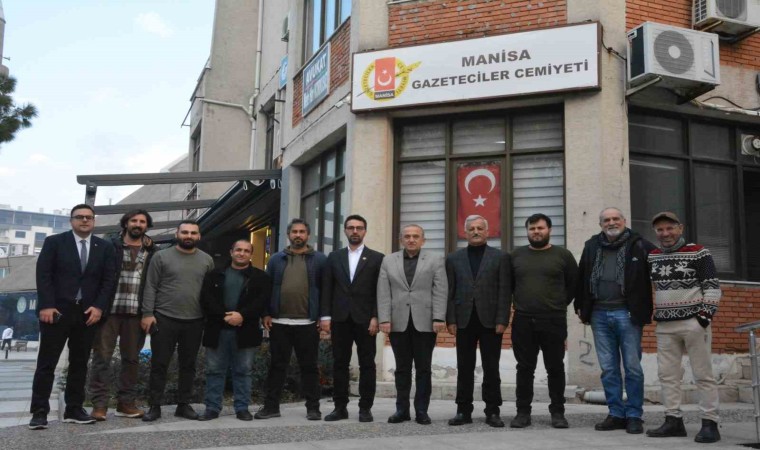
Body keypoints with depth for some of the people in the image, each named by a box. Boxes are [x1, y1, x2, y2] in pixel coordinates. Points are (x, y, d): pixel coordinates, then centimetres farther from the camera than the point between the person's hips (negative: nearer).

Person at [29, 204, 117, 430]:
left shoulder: (104, 247, 9)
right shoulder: (54, 242, 3)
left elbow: (109, 279, 6)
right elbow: (43, 274, -3)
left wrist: (99, 306, -6)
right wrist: (46, 305, -13)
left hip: (88, 312, 3)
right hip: (56, 310, -2)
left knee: (79, 363, 6)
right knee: (47, 363, 0)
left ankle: (74, 409, 13)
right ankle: (39, 412, 3)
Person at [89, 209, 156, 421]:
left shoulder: (152, 252, 10)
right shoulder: (110, 246, 3)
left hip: (136, 312, 3)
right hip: (110, 309, -2)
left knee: (131, 358, 8)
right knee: (102, 356, -2)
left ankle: (126, 402, 15)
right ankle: (100, 403, 2)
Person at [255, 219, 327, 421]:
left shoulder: (319, 259, 4)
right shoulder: (276, 259, 10)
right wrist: (266, 314, 1)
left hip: (308, 323, -2)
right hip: (279, 323, 2)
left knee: (309, 366, 5)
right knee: (277, 365, 8)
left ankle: (313, 408, 13)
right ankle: (271, 406, 15)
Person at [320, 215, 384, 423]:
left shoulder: (377, 258, 4)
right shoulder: (334, 257, 12)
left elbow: (380, 291, -1)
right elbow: (327, 288, 8)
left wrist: (375, 317, -9)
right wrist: (326, 316, -1)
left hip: (365, 319, -2)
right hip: (340, 319, 2)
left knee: (367, 364, 2)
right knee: (340, 364, 6)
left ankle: (365, 408, 10)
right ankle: (340, 407, 13)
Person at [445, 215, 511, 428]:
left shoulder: (501, 257, 5)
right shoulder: (454, 259, 11)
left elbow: (505, 291, 0)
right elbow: (450, 292, 6)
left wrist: (502, 321, -8)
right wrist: (450, 320, -2)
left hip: (490, 321, -1)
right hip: (464, 321, 2)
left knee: (491, 369, 3)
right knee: (464, 368, 5)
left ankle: (492, 411, 11)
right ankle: (463, 411, 12)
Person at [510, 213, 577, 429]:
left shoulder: (563, 255, 2)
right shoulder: (516, 255, 8)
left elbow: (574, 284, 8)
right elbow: (508, 283, 17)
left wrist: (560, 304, 6)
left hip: (553, 321, -2)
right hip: (523, 321, 2)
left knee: (555, 368, 5)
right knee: (524, 368, 7)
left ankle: (557, 412, 16)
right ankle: (523, 412, 14)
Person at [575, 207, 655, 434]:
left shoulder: (639, 245, -2)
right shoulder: (592, 246, 10)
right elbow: (581, 277, 17)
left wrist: (652, 308, -3)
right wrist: (580, 307, 15)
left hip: (627, 314, -4)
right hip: (599, 315, 4)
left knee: (632, 367, 2)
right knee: (608, 368, 8)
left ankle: (634, 416, 12)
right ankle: (616, 414, 17)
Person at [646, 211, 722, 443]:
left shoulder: (698, 253, -4)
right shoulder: (652, 257, 11)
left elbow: (713, 287, -7)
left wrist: (705, 316, -14)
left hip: (693, 322, -5)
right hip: (665, 325, 6)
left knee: (703, 374, -2)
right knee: (667, 374, 5)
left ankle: (710, 424, 2)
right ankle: (674, 421, 12)